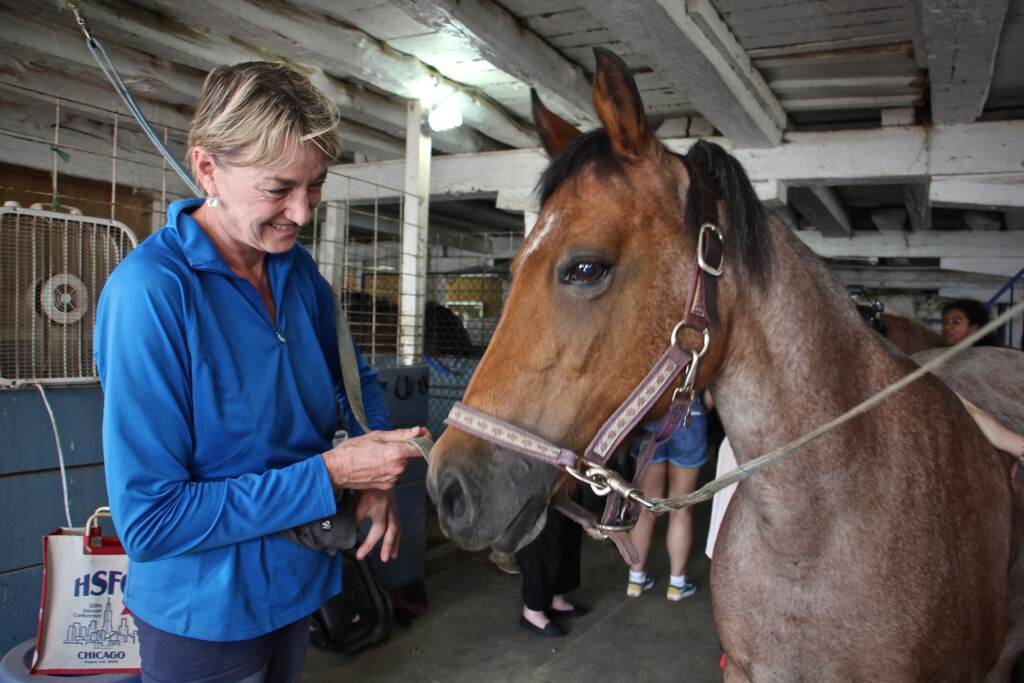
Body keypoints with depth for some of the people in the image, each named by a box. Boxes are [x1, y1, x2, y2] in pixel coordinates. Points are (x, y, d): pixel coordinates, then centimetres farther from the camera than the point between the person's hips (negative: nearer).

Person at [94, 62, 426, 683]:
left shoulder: (299, 270, -5)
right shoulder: (150, 289, -26)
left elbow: (354, 379, 10)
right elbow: (147, 521, -26)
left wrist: (379, 474, -8)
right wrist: (331, 473, -28)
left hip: (299, 585, 6)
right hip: (206, 614, -6)